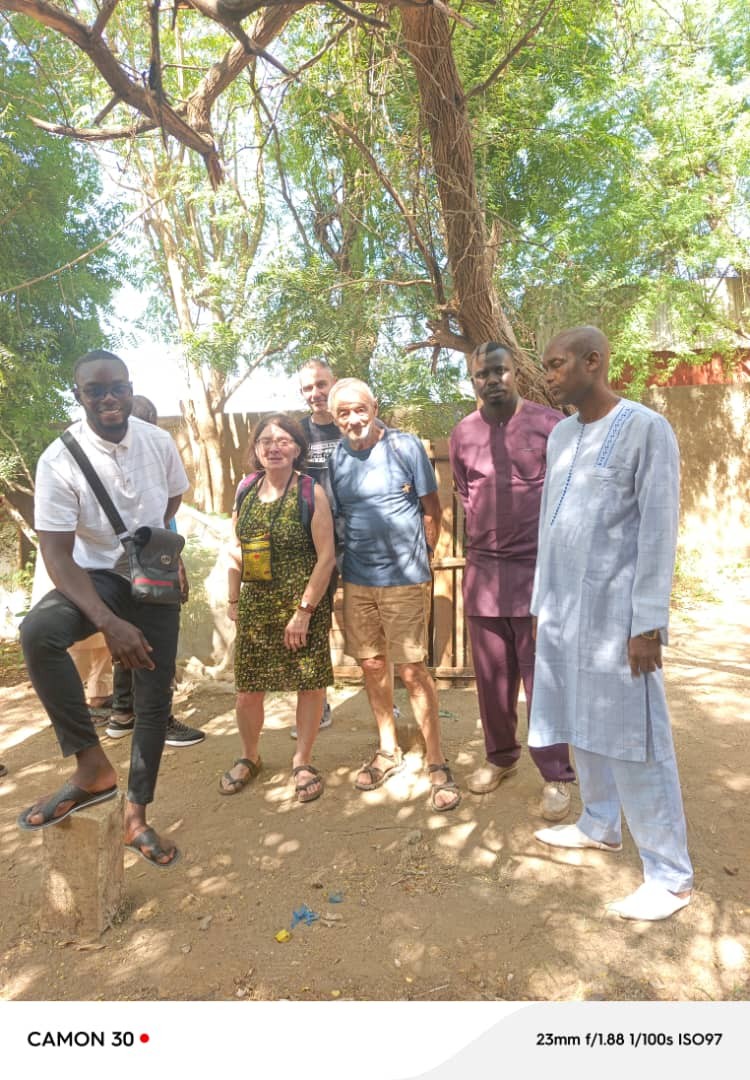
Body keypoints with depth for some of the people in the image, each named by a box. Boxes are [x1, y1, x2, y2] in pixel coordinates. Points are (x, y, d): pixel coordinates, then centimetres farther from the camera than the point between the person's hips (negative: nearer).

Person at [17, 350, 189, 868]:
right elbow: (57, 554, -22)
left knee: (155, 698, 4)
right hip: (98, 576, -2)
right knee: (38, 631, -34)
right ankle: (92, 767, -18)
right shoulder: (60, 460, -19)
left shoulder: (160, 442, -8)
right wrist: (109, 622, -33)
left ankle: (136, 816, 23)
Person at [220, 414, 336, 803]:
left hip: (303, 604, -3)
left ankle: (302, 761, 28)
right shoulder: (246, 489, 5)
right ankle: (249, 757, 34)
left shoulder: (312, 493, -9)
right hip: (255, 604, 4)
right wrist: (233, 600, 10)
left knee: (310, 683, 5)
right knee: (248, 690, 8)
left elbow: (326, 558, -12)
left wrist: (304, 611, -14)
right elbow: (236, 549, 12)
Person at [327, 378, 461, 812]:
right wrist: (354, 562, 9)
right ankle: (389, 750, 33)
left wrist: (417, 559, 4)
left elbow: (432, 511, -1)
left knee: (413, 670, -2)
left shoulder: (407, 447, -7)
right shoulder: (336, 459, 4)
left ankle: (438, 764, 14)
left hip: (405, 580, -4)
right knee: (372, 666, 14)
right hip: (357, 581, 4)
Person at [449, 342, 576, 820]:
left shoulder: (550, 424, -5)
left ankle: (556, 776, 18)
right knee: (492, 676, 14)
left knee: (542, 676, 2)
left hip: (538, 568, -3)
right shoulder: (462, 434, 5)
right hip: (483, 569, 4)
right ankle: (501, 757, 33)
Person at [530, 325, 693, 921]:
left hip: (617, 613, -6)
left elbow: (659, 529, -12)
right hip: (564, 610, 7)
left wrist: (647, 623, -14)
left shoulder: (647, 428, -8)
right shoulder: (560, 436, 12)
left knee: (632, 740, 0)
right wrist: (541, 602, 14)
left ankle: (671, 876, 14)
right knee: (584, 727, 16)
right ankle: (600, 825, 35)